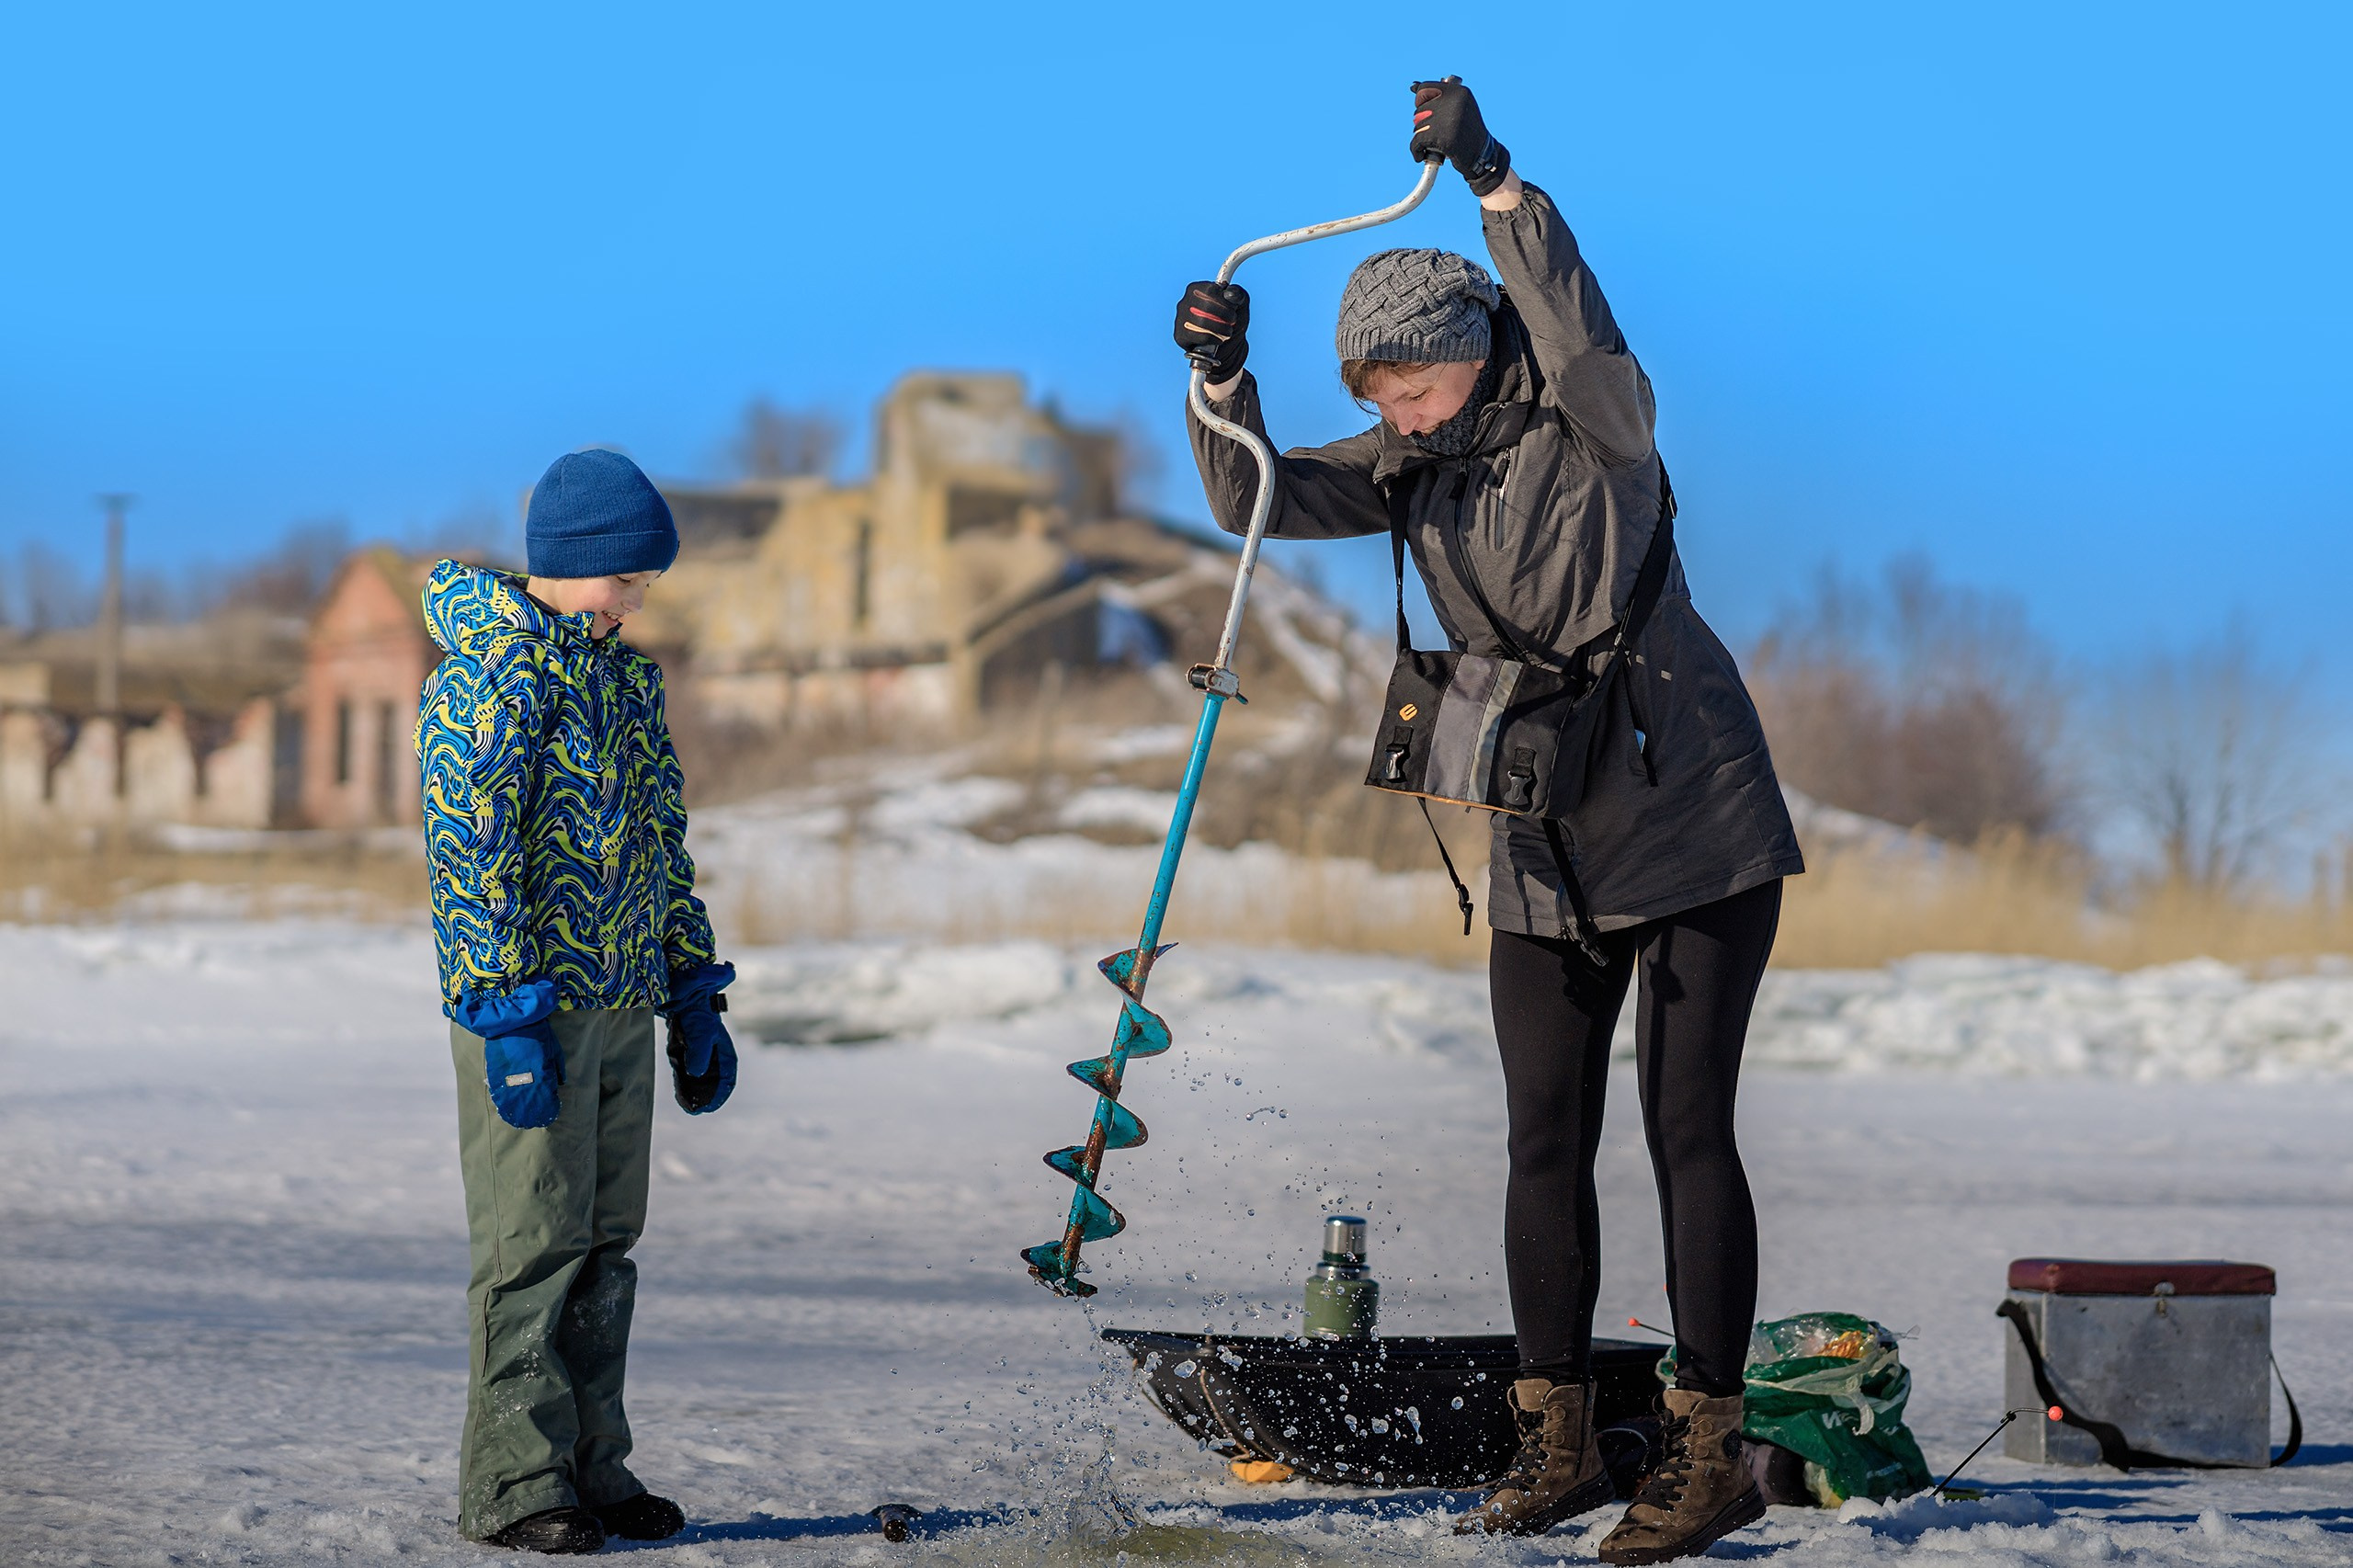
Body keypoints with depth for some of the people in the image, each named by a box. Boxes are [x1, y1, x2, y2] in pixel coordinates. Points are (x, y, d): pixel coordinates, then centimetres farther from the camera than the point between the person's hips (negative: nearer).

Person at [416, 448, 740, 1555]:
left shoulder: (626, 675, 16)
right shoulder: (486, 679, -10)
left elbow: (663, 841, 22)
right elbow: (468, 857, -16)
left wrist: (695, 999, 18)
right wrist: (508, 1017, -20)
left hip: (623, 1008, 8)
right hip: (529, 1009, -8)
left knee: (605, 1245, 10)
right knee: (534, 1244, -7)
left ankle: (589, 1467, 17)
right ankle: (512, 1486, -2)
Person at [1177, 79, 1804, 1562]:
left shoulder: (1593, 429, -12)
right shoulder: (1412, 469, 4)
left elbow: (1579, 333, -32)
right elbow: (1260, 500, -4)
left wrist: (1492, 176, -42)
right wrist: (1223, 381, -22)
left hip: (1701, 832, -6)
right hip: (1545, 857, 6)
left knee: (1687, 1125, -7)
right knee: (1546, 1140, 5)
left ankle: (1713, 1447, -3)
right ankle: (1558, 1439, 14)